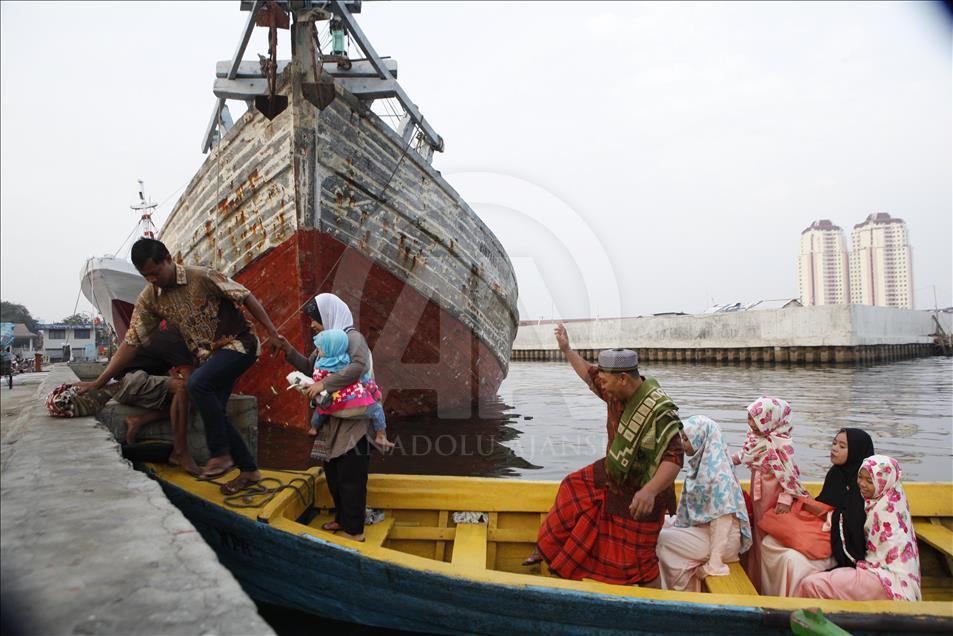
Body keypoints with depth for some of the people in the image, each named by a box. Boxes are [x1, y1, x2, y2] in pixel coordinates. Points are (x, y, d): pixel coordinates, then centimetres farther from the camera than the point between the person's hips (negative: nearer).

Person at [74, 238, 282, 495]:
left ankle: (220, 454, -14)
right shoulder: (149, 298, 0)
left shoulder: (202, 276, -17)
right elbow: (131, 341, 1)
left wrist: (271, 331, -12)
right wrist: (99, 382, -4)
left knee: (197, 384, -28)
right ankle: (248, 469, 15)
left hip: (239, 343, -7)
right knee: (213, 410, 2)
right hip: (209, 354, 7)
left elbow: (246, 297, -12)